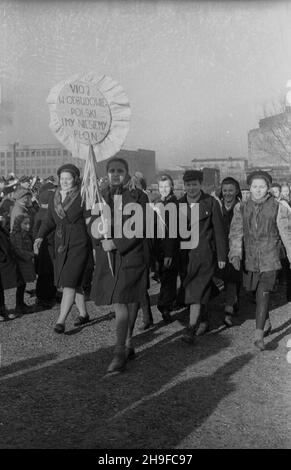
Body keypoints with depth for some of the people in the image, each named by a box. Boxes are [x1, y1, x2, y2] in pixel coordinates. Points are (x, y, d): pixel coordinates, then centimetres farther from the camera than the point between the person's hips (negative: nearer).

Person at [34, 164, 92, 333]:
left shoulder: (83, 198, -10)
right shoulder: (55, 198, 7)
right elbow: (50, 221, 13)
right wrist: (40, 237, -1)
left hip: (79, 245, -6)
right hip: (61, 246, 6)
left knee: (70, 282, -12)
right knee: (75, 283, 16)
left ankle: (61, 321, -8)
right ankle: (84, 314, 33)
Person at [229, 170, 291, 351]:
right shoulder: (241, 208, 4)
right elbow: (236, 233, -1)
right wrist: (236, 254, -15)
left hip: (269, 258, -3)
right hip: (250, 258, 3)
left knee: (263, 293, -13)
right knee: (257, 293, 15)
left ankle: (259, 336, -12)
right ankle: (267, 323, 38)